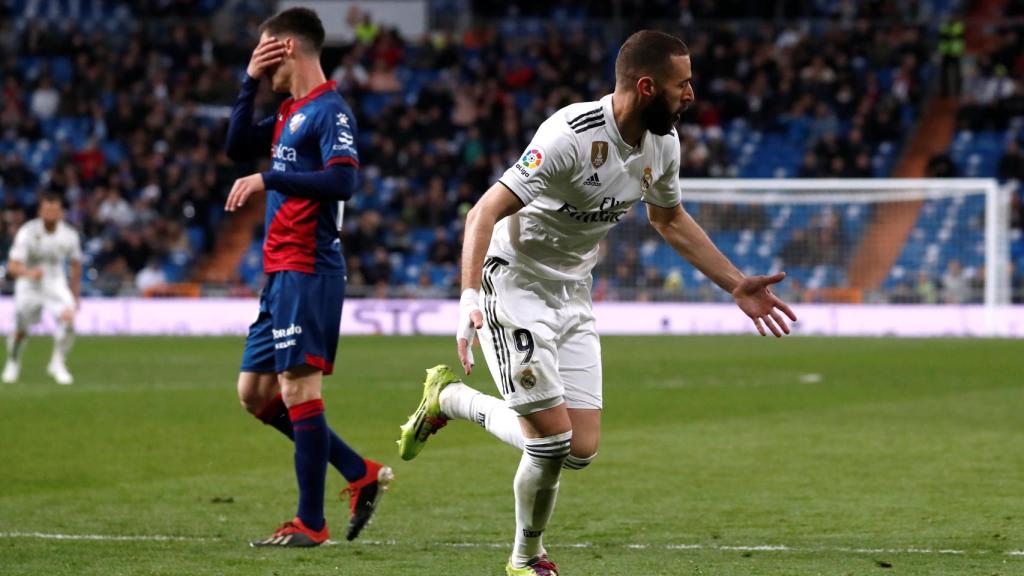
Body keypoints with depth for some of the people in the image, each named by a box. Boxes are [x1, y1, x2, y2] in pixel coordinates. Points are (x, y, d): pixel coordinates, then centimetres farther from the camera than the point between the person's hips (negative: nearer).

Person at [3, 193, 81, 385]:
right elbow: (12, 266, -27)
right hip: (29, 286, -1)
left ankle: (58, 363, -10)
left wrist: (75, 295, 10)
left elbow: (76, 266, 7)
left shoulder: (69, 235, -10)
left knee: (68, 318, -25)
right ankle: (13, 362, 36)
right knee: (20, 331, 4)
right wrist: (28, 273, -48)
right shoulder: (27, 233, -20)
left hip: (56, 285, 1)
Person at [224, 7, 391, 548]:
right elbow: (237, 147, 25)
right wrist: (249, 82, 16)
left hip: (309, 270, -10)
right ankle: (362, 474, 15)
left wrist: (266, 179, -22)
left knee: (298, 389, -10)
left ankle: (310, 523, -5)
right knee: (255, 392, 11)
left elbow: (342, 180, -23)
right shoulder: (289, 113, 18)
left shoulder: (329, 111, -10)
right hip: (280, 273, 10)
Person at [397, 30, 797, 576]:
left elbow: (670, 220, 18)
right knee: (552, 439, -13)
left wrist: (736, 285, 15)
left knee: (580, 449, -2)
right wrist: (469, 299, -41)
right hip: (514, 283, -7)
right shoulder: (571, 136, -27)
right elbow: (484, 213, -28)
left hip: (572, 294, 7)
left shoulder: (662, 144, -2)